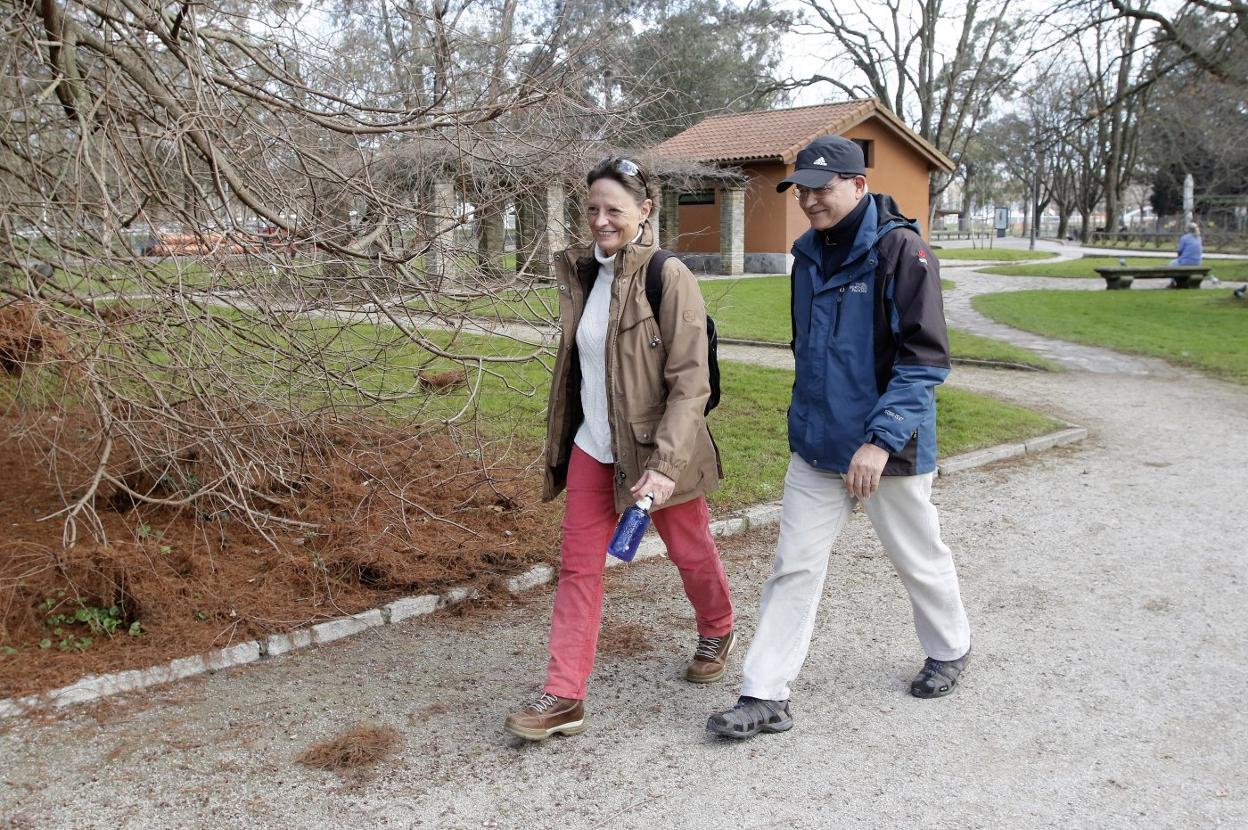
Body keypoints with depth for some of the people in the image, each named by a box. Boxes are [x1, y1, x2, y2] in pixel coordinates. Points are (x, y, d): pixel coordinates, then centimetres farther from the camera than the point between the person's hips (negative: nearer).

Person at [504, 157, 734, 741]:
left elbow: (690, 382, -20)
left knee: (689, 551, 15)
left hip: (658, 450, -5)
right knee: (578, 566, 2)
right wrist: (563, 440, 18)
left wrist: (665, 464, -27)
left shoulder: (669, 278, -16)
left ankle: (717, 633, 45)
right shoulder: (582, 274, 4)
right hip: (593, 448, 6)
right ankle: (564, 698, 7)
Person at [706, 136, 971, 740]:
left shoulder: (901, 251, -14)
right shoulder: (810, 256, 7)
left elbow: (924, 360, -19)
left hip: (889, 450, -5)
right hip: (816, 447, 6)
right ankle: (765, 697, 8)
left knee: (919, 559, 14)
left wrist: (880, 440, -26)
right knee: (794, 565, 3)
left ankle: (950, 649, 41)